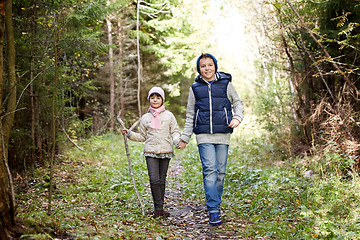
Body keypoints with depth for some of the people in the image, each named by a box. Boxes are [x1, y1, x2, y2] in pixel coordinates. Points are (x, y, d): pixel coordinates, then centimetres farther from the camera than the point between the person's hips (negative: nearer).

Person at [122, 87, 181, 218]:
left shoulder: (169, 115, 8)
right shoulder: (145, 118, 11)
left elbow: (175, 131, 10)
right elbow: (142, 137, 16)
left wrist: (176, 140, -10)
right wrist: (129, 134, 2)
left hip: (166, 152, 0)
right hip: (151, 152, 0)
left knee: (162, 180, 4)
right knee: (154, 179, -12)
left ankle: (160, 208, 14)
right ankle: (158, 208, -3)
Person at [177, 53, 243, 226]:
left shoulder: (225, 84, 9)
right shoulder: (195, 88, 12)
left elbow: (238, 103, 19)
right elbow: (190, 116, 17)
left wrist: (237, 118, -1)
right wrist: (185, 137, 14)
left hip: (223, 135, 1)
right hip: (204, 136, -1)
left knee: (220, 171, 3)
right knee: (209, 169, -12)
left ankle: (216, 203, 19)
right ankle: (213, 209, -12)